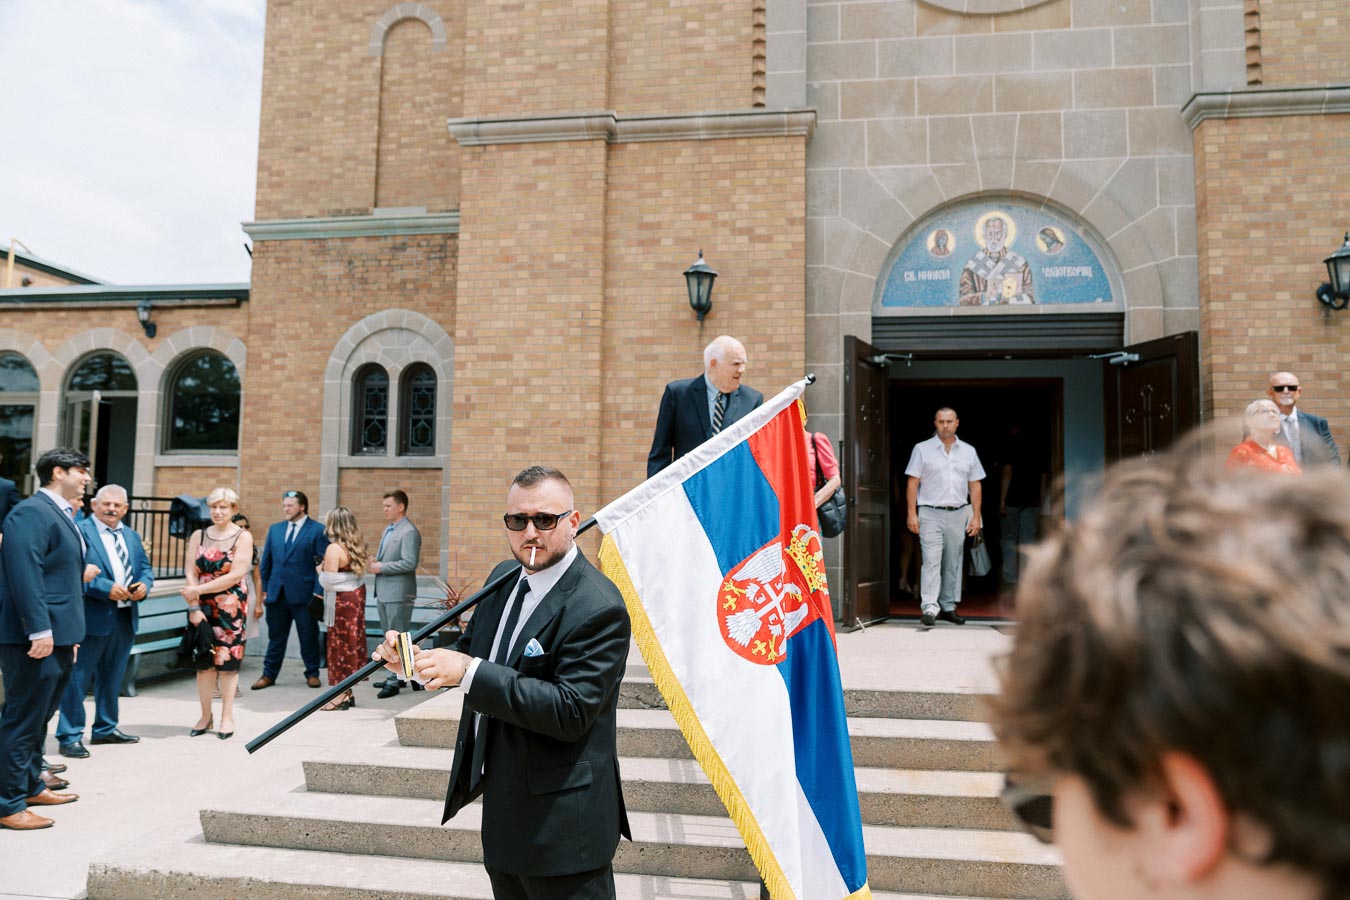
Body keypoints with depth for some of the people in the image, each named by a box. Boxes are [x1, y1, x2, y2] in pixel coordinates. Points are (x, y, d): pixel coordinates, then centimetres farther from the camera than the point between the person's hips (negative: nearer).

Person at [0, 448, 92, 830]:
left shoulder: (61, 515, 16)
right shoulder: (31, 513, -15)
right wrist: (40, 631, -25)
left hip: (59, 638, 10)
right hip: (37, 638, -10)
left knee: (39, 717, 21)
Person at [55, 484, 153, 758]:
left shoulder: (131, 535, 15)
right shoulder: (80, 531, -9)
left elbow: (145, 567, 17)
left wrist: (145, 584, -4)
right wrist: (106, 588, -23)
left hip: (125, 619, 7)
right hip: (92, 619, -7)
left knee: (112, 677, 18)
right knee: (77, 678, -1)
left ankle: (105, 728, 30)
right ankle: (69, 736, 9)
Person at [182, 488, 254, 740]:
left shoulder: (243, 537, -2)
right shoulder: (198, 535, 8)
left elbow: (236, 575, -11)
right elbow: (190, 572, 1)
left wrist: (199, 590, -13)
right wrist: (194, 607, -9)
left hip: (231, 606, -3)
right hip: (202, 607, 3)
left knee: (227, 661, 1)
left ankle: (227, 717, 10)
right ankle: (205, 715, 17)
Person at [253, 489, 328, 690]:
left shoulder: (317, 530, -4)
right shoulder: (275, 529, 11)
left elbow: (322, 564, -7)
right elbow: (266, 561, 14)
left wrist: (319, 593, -12)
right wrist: (263, 589, 8)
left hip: (304, 594, -4)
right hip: (276, 593, 4)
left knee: (309, 637, 6)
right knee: (276, 637, 11)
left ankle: (312, 674, 19)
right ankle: (269, 675, 20)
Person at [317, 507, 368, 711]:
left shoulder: (334, 549, -18)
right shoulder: (356, 545, 7)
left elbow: (328, 581, -19)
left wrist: (320, 570, 1)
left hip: (342, 600, -8)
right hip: (357, 595, 8)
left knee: (340, 643, 0)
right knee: (352, 642, 13)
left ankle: (341, 695, 7)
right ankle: (347, 692, 21)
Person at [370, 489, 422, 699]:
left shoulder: (409, 532, -14)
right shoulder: (388, 529, 16)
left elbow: (409, 563, -23)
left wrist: (382, 568, -17)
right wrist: (376, 562, 5)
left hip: (398, 593, -10)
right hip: (383, 592, 10)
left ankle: (396, 681, 2)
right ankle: (396, 676, 24)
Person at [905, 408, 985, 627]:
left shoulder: (968, 452, 12)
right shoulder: (922, 449, 3)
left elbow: (975, 486, 13)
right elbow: (913, 483, 0)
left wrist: (976, 516, 6)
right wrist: (912, 513, -8)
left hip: (958, 514, 4)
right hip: (930, 513, -3)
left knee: (953, 564, 8)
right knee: (932, 561, -12)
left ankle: (948, 607, 17)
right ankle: (929, 608, -14)